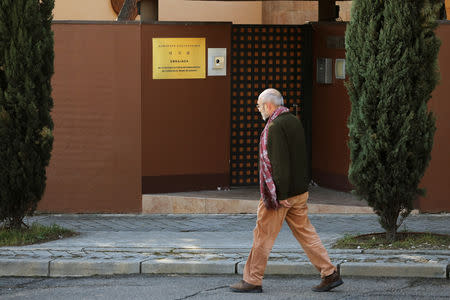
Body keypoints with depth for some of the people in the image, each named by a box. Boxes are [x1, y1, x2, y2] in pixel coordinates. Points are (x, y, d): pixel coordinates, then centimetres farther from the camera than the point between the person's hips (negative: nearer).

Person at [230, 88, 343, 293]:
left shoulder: (274, 127, -17)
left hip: (280, 193, -9)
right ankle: (330, 274, 10)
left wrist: (279, 194, -22)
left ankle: (252, 280, 9)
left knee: (263, 236, 1)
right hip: (300, 191, 9)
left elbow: (278, 162, -22)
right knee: (305, 232, 12)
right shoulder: (294, 121, 12)